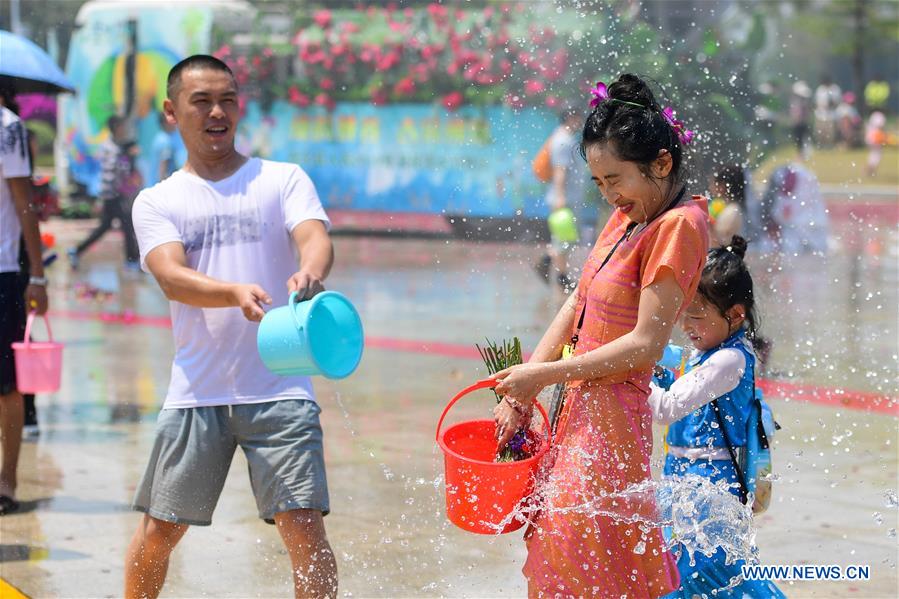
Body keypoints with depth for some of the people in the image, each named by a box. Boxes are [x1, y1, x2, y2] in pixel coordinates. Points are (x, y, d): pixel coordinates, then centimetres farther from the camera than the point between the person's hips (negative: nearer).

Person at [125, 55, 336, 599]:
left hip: (279, 390, -1)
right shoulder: (157, 202, 9)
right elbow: (172, 277, -9)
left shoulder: (284, 179, 8)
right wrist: (236, 293, -29)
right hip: (196, 392, 2)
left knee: (303, 523, -11)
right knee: (159, 530, 9)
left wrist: (310, 273, -35)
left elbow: (316, 238, -11)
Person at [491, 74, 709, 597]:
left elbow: (644, 345, -19)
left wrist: (543, 375, -15)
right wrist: (520, 394, 4)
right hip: (580, 408, 9)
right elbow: (576, 306, 13)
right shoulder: (625, 218, 12)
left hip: (612, 414, -9)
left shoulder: (679, 226, -14)